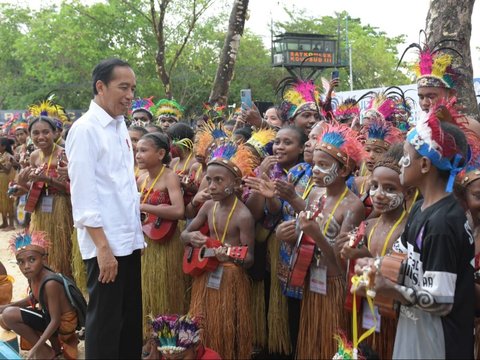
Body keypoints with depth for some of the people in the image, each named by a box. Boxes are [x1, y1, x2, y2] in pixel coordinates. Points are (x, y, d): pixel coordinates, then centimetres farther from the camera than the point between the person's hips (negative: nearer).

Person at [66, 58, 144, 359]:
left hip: (129, 239, 8)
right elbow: (83, 195, -17)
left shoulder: (121, 126, 11)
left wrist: (137, 229, 13)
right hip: (105, 244, -8)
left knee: (131, 319, 16)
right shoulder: (85, 129, -13)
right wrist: (102, 246, -19)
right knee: (105, 322, 3)